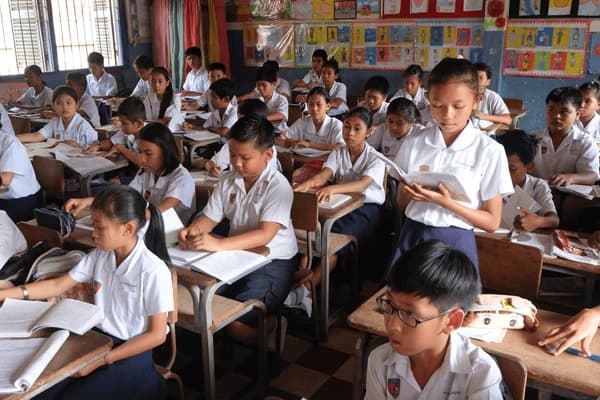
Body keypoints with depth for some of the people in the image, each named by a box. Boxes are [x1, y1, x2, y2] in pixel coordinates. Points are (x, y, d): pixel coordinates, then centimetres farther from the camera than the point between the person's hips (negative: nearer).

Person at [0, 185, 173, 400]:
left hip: (131, 352, -6)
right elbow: (57, 285, 10)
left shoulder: (153, 270, -20)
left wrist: (101, 361, -18)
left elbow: (157, 334, -16)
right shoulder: (100, 255, 0)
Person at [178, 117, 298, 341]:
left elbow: (265, 235, -27)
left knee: (238, 323, -21)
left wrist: (219, 244, -39)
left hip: (273, 262, -6)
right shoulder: (227, 181, 3)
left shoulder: (278, 186, -16)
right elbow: (208, 219, 4)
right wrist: (190, 232, -20)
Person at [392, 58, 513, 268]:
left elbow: (492, 222, -5)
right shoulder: (414, 143, 1)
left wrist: (446, 202, -19)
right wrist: (411, 191, -13)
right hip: (412, 237, 3)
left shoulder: (489, 151, -8)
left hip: (455, 242, -2)